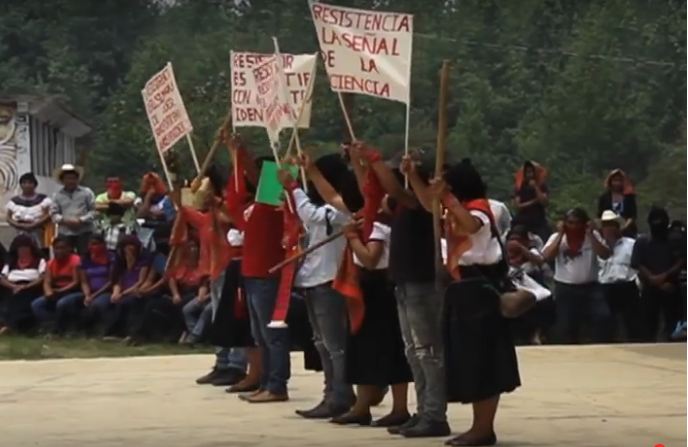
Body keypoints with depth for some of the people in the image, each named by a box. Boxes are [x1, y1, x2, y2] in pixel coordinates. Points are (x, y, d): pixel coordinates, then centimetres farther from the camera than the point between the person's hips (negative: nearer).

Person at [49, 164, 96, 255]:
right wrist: (64, 220, -14)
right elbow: (54, 214, 5)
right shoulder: (57, 195, 8)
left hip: (84, 232, -2)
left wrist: (81, 220, -13)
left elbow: (94, 211, -1)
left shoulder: (87, 192, 3)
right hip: (64, 233, 2)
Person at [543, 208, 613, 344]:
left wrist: (590, 234, -14)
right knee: (566, 326, 1)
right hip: (565, 288, 0)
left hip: (590, 286, 0)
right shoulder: (557, 237, 1)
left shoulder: (593, 236, 3)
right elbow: (547, 256, -16)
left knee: (603, 317, -15)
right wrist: (561, 235, -14)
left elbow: (605, 255, -11)